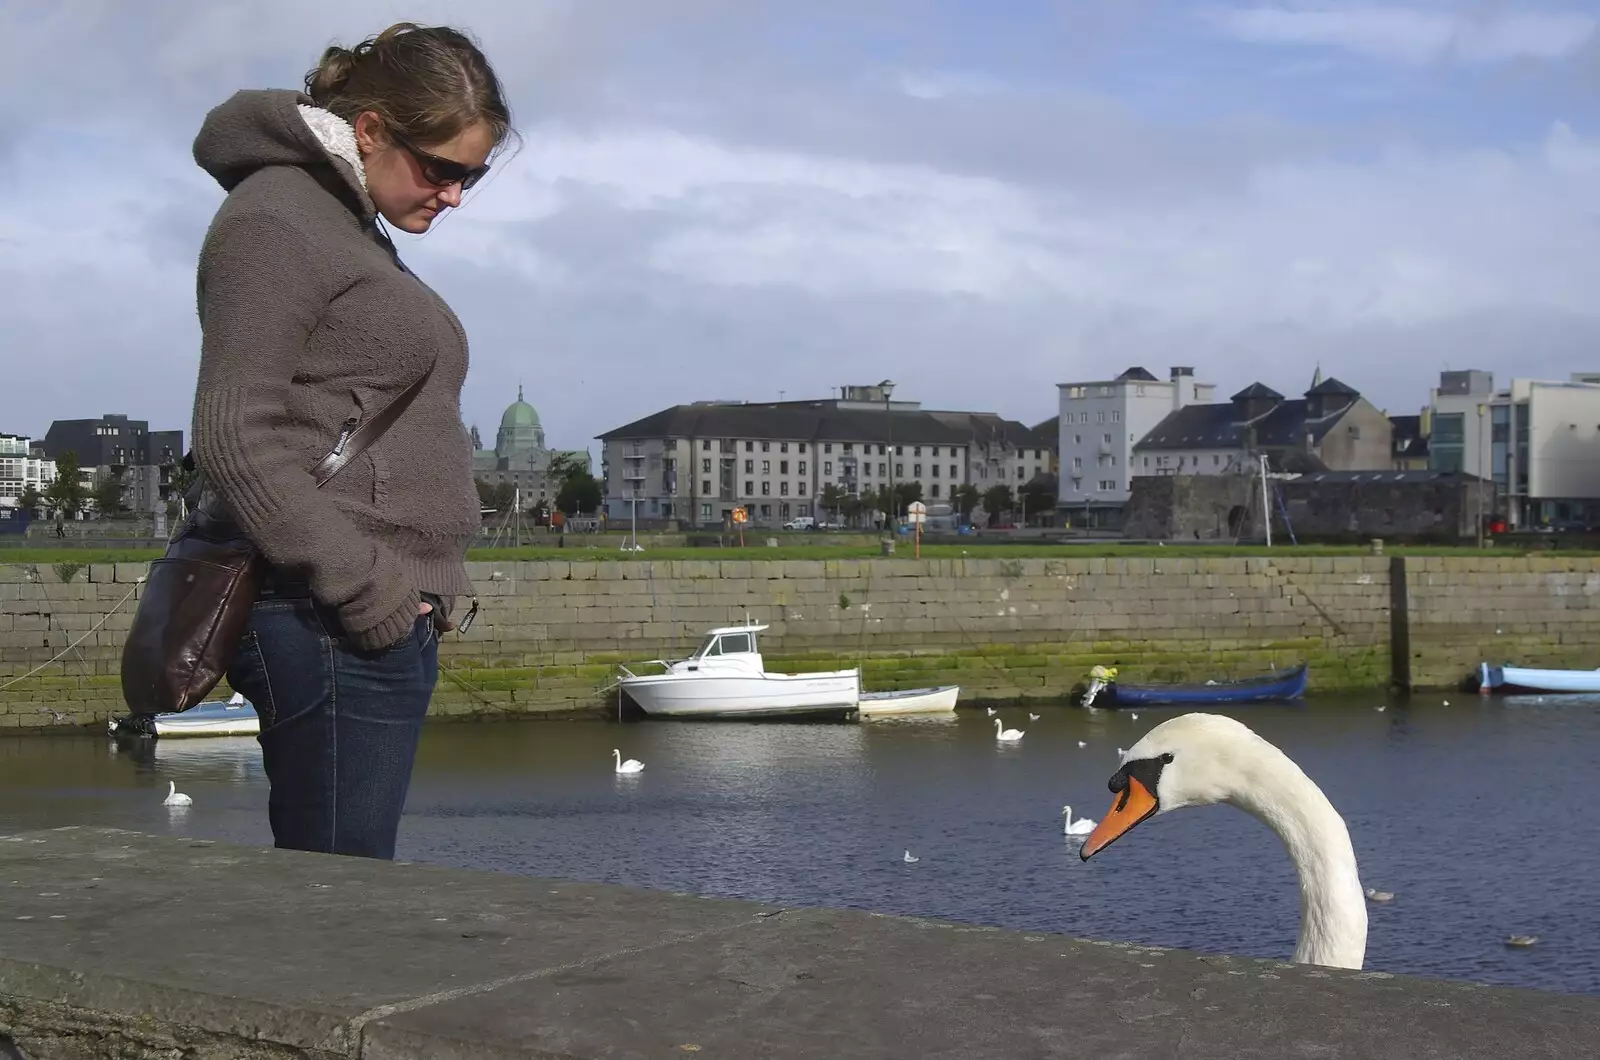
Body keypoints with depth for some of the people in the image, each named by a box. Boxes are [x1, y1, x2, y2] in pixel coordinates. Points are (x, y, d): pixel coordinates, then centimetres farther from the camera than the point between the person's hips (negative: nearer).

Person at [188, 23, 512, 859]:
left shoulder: (357, 233, 23)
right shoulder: (275, 220, -6)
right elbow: (232, 439, -15)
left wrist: (425, 584, 12)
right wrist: (368, 588, -18)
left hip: (385, 622, 10)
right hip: (331, 629, -9)